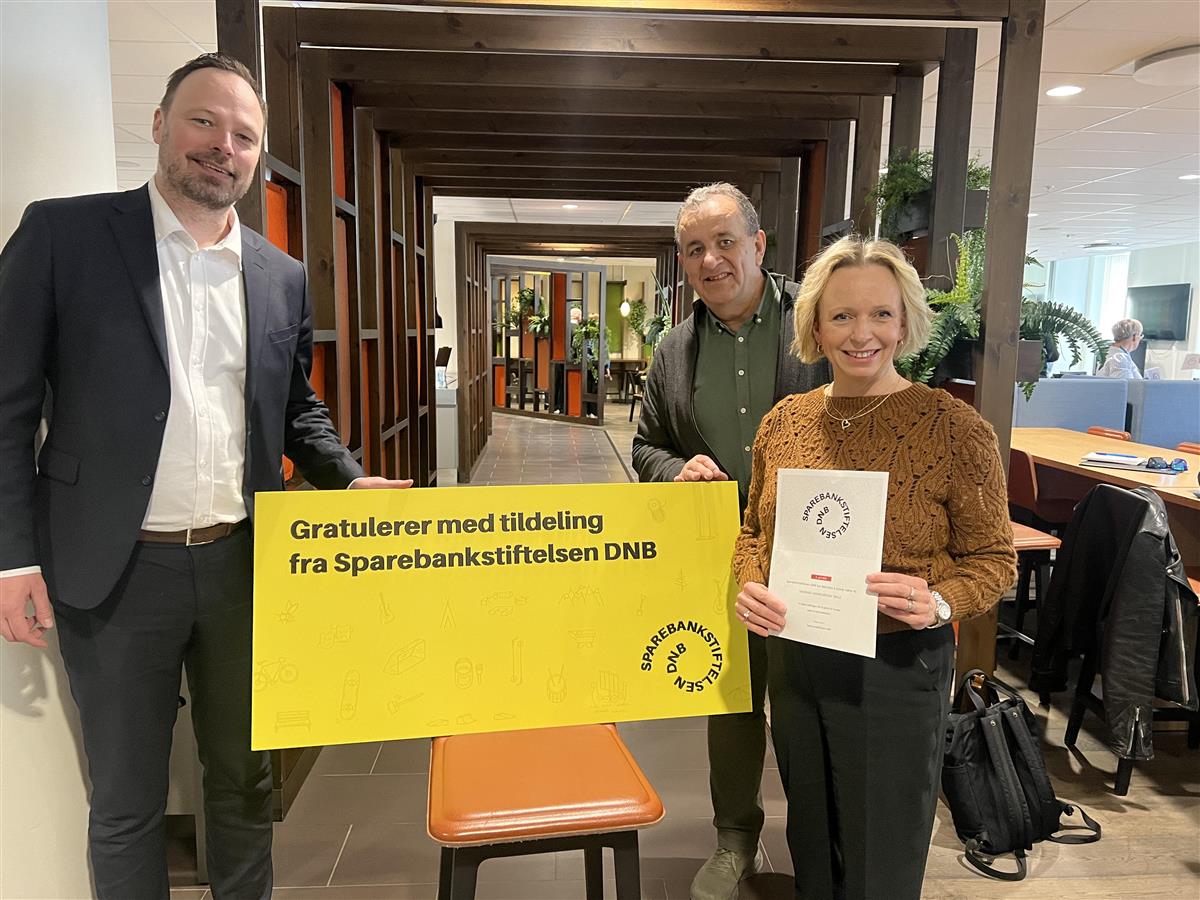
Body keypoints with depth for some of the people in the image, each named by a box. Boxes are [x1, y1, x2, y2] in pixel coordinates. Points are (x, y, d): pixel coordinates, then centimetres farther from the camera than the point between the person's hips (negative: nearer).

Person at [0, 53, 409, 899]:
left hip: (243, 561, 3)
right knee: (128, 802, 13)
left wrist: (351, 482, -2)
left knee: (246, 780, 18)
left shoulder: (281, 276, 7)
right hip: (117, 570, -3)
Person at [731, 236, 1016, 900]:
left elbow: (993, 559, -7)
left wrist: (939, 603, -26)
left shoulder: (955, 429, -14)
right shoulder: (784, 422, -2)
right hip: (792, 660, 4)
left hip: (896, 667, -4)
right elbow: (754, 530, 10)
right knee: (809, 842, 26)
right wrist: (749, 585, -10)